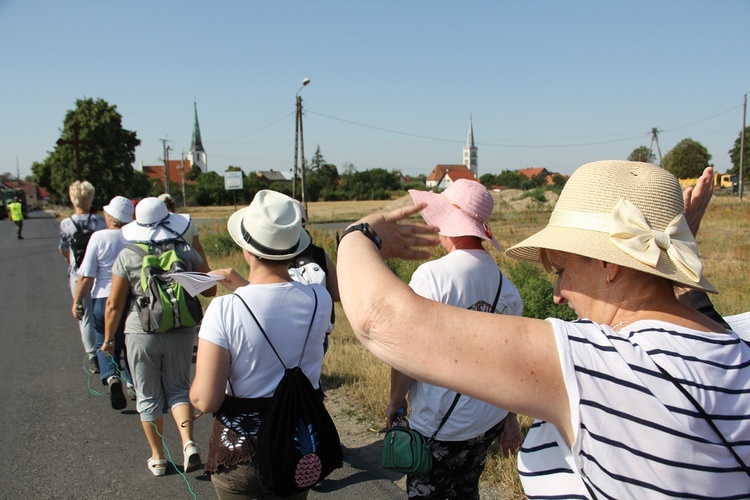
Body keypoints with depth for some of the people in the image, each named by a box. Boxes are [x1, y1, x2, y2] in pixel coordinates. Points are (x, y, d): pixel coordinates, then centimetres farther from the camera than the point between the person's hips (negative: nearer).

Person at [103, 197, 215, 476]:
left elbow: (114, 304, -5)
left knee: (148, 397, 14)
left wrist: (108, 338, 7)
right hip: (181, 333, 1)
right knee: (178, 389, 17)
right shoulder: (186, 252, -5)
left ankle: (158, 458, 24)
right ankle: (188, 443, -2)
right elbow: (210, 290, 1)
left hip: (141, 335, -1)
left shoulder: (127, 257, -8)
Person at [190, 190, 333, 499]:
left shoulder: (225, 309, -24)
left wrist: (194, 390, 0)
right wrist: (242, 284, 14)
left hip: (240, 449, -3)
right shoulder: (319, 300, -13)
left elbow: (205, 400, -21)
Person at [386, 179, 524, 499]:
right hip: (489, 421, 6)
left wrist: (395, 403, -1)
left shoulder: (432, 275, -21)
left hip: (440, 427, -6)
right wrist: (511, 418, 17)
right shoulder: (505, 283, -2)